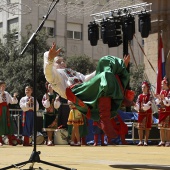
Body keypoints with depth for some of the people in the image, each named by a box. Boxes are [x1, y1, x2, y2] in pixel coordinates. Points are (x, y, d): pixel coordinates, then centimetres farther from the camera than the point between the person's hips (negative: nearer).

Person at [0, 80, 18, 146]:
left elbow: (13, 101, 9)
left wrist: (14, 97, -8)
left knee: (9, 125, 6)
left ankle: (11, 141, 13)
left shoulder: (6, 93, 10)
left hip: (6, 111, 5)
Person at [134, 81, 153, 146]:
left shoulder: (149, 96, 0)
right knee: (140, 127, -3)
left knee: (147, 128, 1)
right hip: (141, 113, 3)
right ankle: (140, 141, 3)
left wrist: (144, 106, -33)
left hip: (148, 113, -3)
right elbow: (137, 104, 4)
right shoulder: (139, 96, 11)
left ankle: (146, 141, 5)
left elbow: (149, 104, -15)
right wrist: (136, 106, -19)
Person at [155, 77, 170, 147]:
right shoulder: (161, 92, 14)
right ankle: (162, 141, 11)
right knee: (161, 127, 6)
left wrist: (163, 98, -22)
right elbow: (158, 102, 14)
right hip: (161, 111, 7)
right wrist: (158, 98, -4)